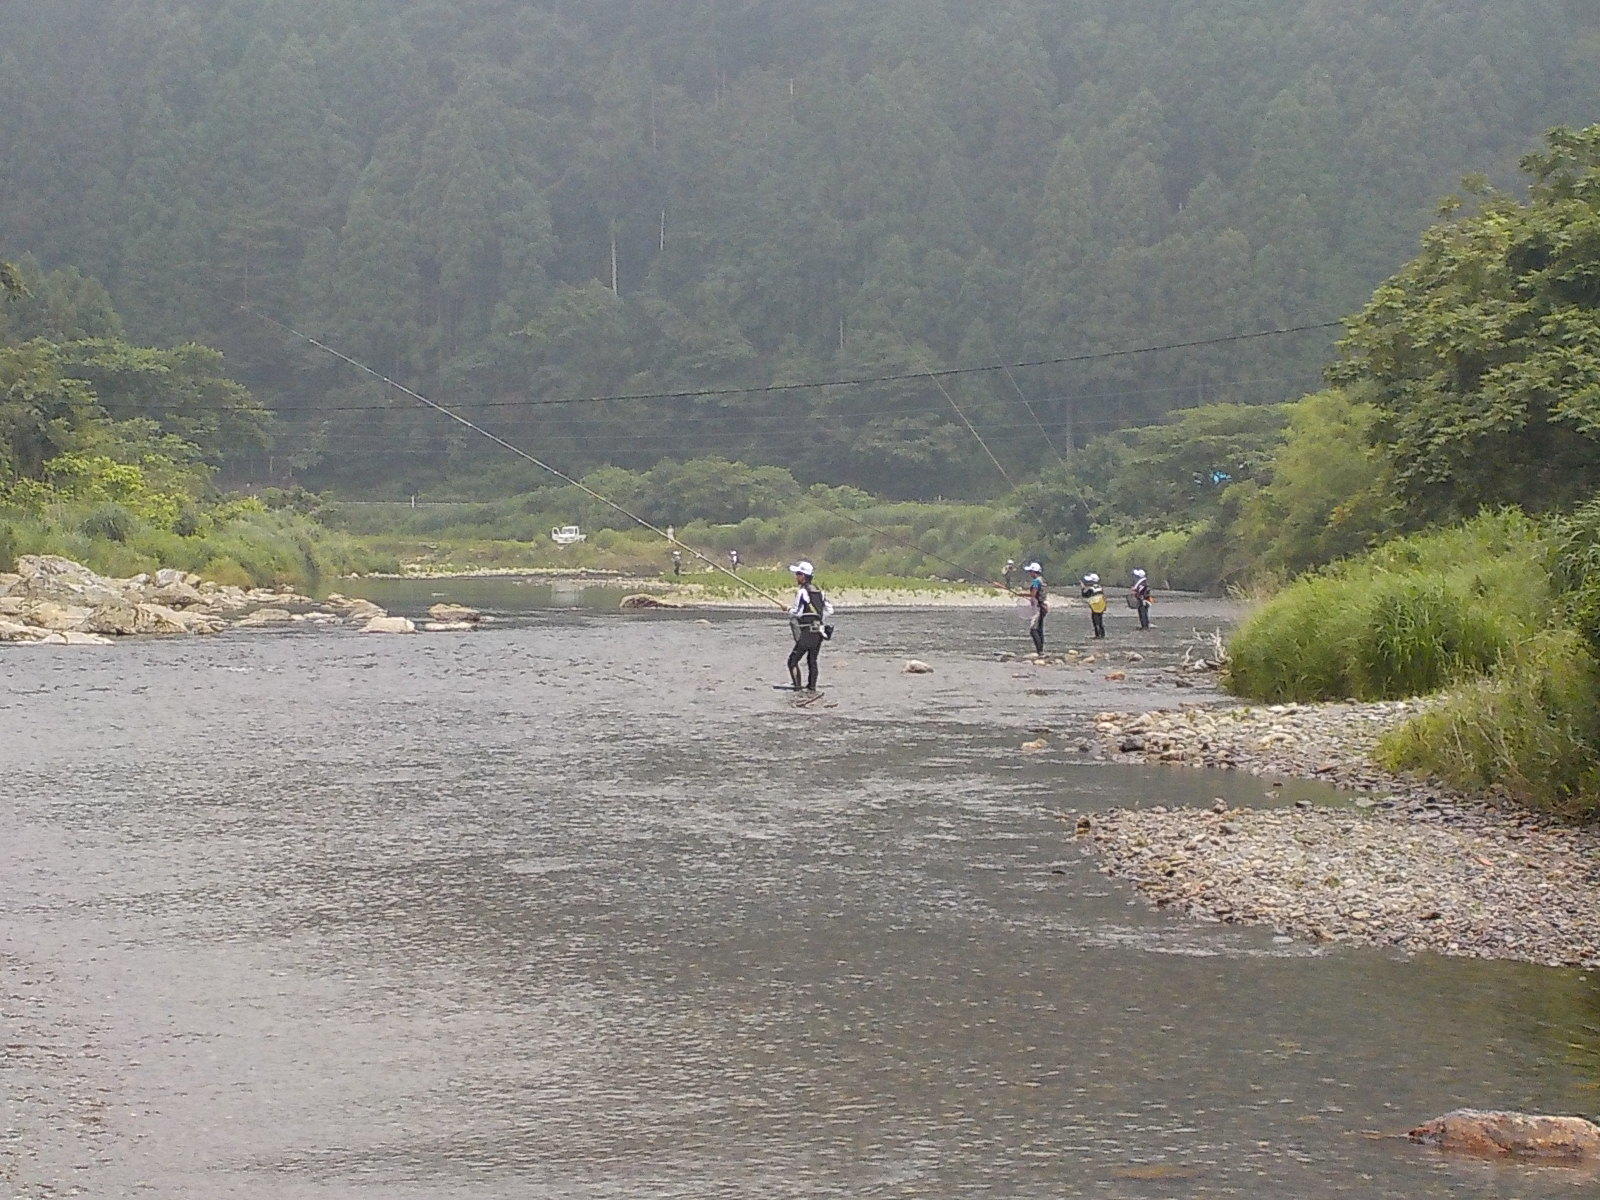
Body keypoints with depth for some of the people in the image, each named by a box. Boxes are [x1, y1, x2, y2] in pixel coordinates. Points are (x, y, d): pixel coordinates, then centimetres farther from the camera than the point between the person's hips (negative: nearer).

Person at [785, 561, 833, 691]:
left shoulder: (802, 592, -12)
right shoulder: (819, 591, 11)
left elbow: (796, 613, -16)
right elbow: (829, 610, 12)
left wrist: (790, 609, 4)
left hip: (807, 633, -8)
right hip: (819, 633, 8)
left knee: (793, 661, -3)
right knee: (812, 660, 17)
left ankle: (797, 688, -11)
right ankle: (812, 687, 17)